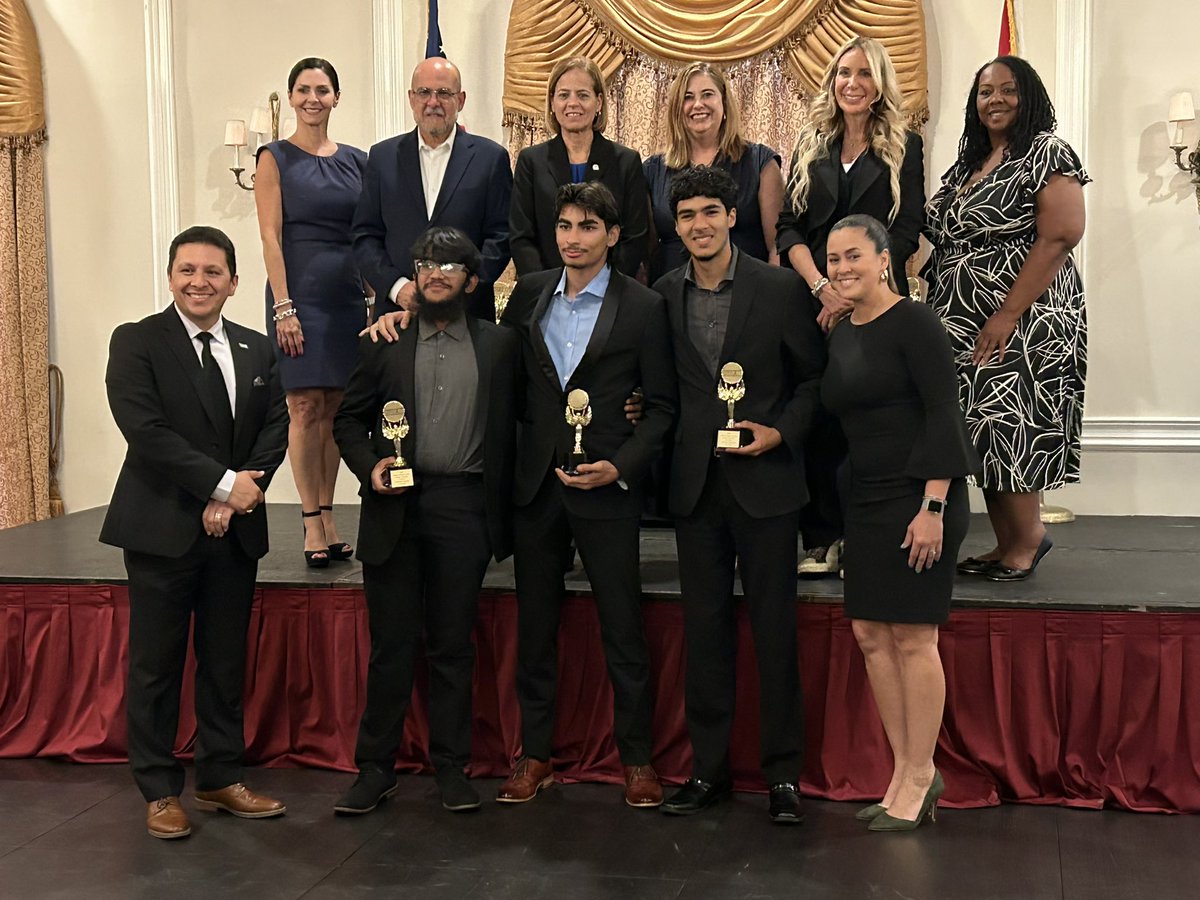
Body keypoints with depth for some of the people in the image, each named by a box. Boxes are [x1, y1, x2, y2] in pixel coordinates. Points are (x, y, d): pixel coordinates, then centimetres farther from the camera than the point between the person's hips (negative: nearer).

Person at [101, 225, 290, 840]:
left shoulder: (257, 351, 10)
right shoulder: (136, 342, -5)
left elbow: (275, 429, 3)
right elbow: (146, 431, -15)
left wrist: (233, 500, -11)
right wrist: (223, 483, -18)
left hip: (235, 529, 4)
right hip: (162, 529, -4)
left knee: (227, 662, 12)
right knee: (156, 666, 4)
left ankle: (220, 780, 24)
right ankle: (159, 791, 17)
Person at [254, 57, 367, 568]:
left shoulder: (355, 160, 12)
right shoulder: (275, 158, 1)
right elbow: (271, 236, -6)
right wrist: (283, 307, -14)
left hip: (348, 295, 4)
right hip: (299, 291, -4)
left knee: (334, 410, 7)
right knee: (305, 408, -4)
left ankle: (327, 517, 14)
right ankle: (313, 523, 2)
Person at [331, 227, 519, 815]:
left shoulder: (499, 345, 8)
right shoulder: (385, 344, 9)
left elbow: (508, 430, 6)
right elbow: (348, 419, 11)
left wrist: (503, 515, -2)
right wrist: (368, 466, -7)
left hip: (463, 507, 0)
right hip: (394, 506, 1)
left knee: (453, 644, 7)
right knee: (390, 644, 5)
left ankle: (451, 767, 18)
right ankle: (375, 767, 15)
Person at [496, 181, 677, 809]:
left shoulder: (643, 308, -3)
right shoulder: (529, 293, 8)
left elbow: (661, 404, -2)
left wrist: (620, 466, -13)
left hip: (606, 487, -3)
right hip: (535, 483, 4)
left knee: (623, 627, 2)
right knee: (535, 623, 11)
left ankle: (637, 758, 17)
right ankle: (534, 754, 23)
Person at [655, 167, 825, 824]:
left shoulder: (779, 288, -3)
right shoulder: (664, 295, 6)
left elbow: (814, 376, 2)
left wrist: (781, 432, -11)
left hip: (765, 480, -3)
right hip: (696, 486, 3)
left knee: (774, 632, 3)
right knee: (705, 632, 9)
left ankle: (783, 772, 15)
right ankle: (708, 768, 20)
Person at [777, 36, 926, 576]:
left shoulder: (904, 148, 7)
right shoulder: (811, 147, 14)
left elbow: (905, 232, -2)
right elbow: (789, 227, 6)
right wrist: (822, 286, -11)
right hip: (812, 302, 2)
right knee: (816, 419, -1)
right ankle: (821, 541, 7)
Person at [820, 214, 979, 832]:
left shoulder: (913, 322, -10)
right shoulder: (840, 335, 12)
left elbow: (944, 415, -15)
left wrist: (932, 507, -19)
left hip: (919, 498, -8)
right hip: (866, 499, 8)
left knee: (913, 638, -2)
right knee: (870, 634, 8)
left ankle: (917, 778, 11)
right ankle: (909, 774, 19)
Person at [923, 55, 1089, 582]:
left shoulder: (1047, 155, -7)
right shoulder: (969, 163, 17)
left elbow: (1061, 235, -16)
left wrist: (1009, 314, -21)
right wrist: (940, 310, 7)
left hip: (1023, 322, -8)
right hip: (965, 324, 8)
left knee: (1008, 429, -6)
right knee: (985, 435, 8)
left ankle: (1027, 538, 11)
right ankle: (1008, 546, 17)